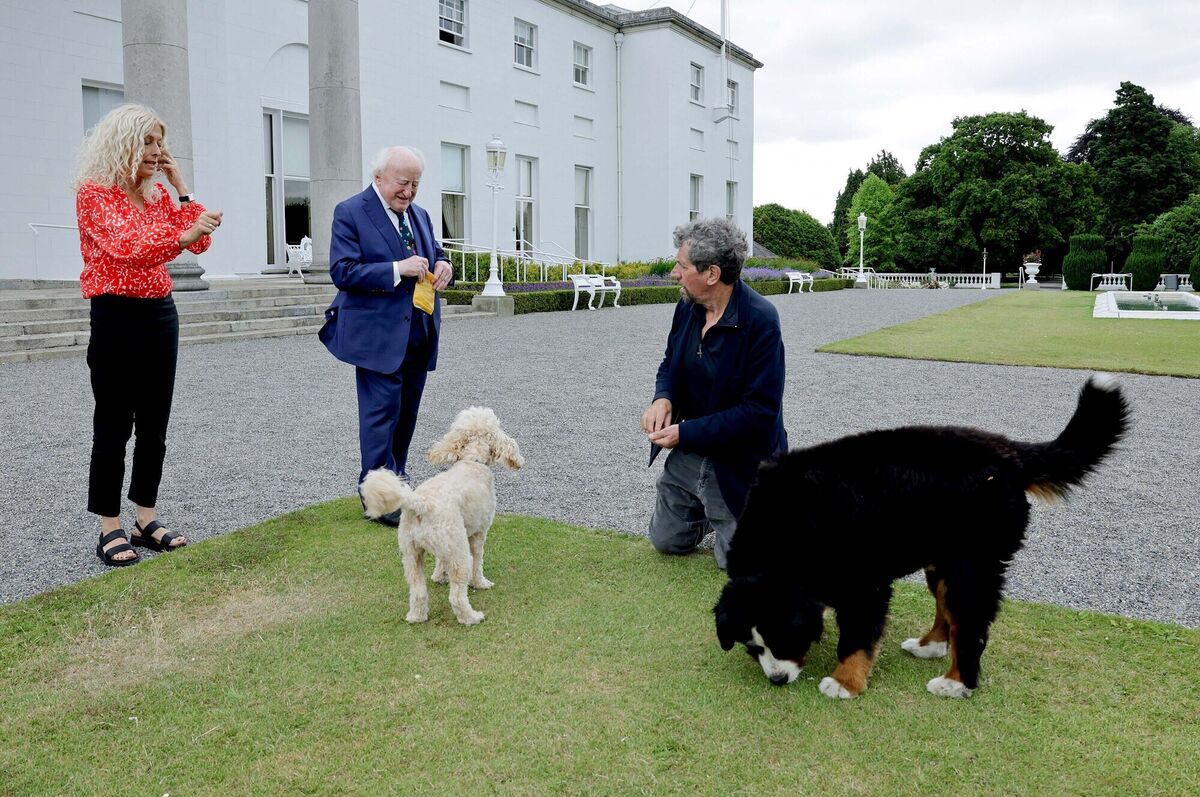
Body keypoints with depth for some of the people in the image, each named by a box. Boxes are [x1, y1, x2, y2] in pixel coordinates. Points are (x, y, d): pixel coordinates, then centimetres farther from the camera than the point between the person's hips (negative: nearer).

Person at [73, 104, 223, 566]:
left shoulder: (158, 195, 12)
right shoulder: (93, 192, -8)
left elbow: (201, 243, 5)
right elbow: (124, 248, -23)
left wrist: (181, 188, 1)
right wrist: (182, 235, -38)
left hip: (160, 313, 7)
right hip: (116, 315, -6)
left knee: (154, 426, 9)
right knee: (114, 428, -1)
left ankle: (147, 520, 19)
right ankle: (110, 529, 8)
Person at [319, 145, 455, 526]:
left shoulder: (418, 214, 14)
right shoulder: (350, 213, -7)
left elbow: (434, 250, 26)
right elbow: (342, 272, -15)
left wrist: (442, 264, 1)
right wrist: (397, 269, -23)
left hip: (419, 334, 7)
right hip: (378, 334, -7)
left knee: (406, 413, 15)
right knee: (381, 413, -5)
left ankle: (396, 480, 30)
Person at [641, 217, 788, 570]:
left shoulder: (760, 320, -25)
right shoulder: (687, 307, -3)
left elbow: (761, 410, -26)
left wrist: (686, 433, -25)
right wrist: (663, 398, -11)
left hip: (738, 462, -7)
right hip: (687, 454, 7)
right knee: (667, 540, 16)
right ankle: (711, 511, 41)